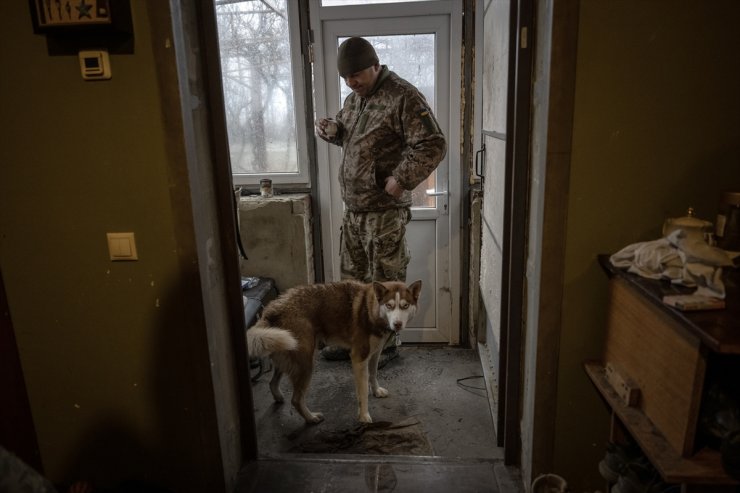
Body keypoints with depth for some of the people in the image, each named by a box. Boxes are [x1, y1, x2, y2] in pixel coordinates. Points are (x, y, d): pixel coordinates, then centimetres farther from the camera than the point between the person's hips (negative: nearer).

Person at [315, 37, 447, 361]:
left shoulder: (403, 97, -12)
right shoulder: (355, 98, 13)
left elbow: (433, 145, -17)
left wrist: (402, 179, -22)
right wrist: (330, 130, 5)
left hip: (384, 210, -8)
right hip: (353, 207, 8)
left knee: (385, 281, 5)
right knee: (352, 277, 16)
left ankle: (386, 341, 21)